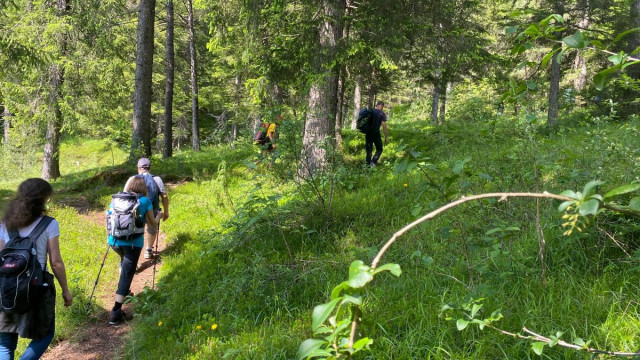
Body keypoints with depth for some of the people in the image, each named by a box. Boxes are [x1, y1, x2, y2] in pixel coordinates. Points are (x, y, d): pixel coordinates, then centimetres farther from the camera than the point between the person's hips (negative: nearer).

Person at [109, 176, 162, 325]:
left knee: (124, 260, 35)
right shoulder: (145, 201, 2)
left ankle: (124, 291, 33)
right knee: (127, 274, -1)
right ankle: (116, 312, -6)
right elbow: (152, 225, 9)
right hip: (133, 242, -4)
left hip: (115, 241, 4)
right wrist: (159, 216, 28)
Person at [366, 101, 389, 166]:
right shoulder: (382, 114, -4)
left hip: (368, 133, 4)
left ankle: (368, 164, 7)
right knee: (379, 149, 9)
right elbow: (384, 126, -9)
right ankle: (373, 162, -10)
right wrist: (386, 137, -6)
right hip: (376, 133, -4)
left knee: (369, 150, 11)